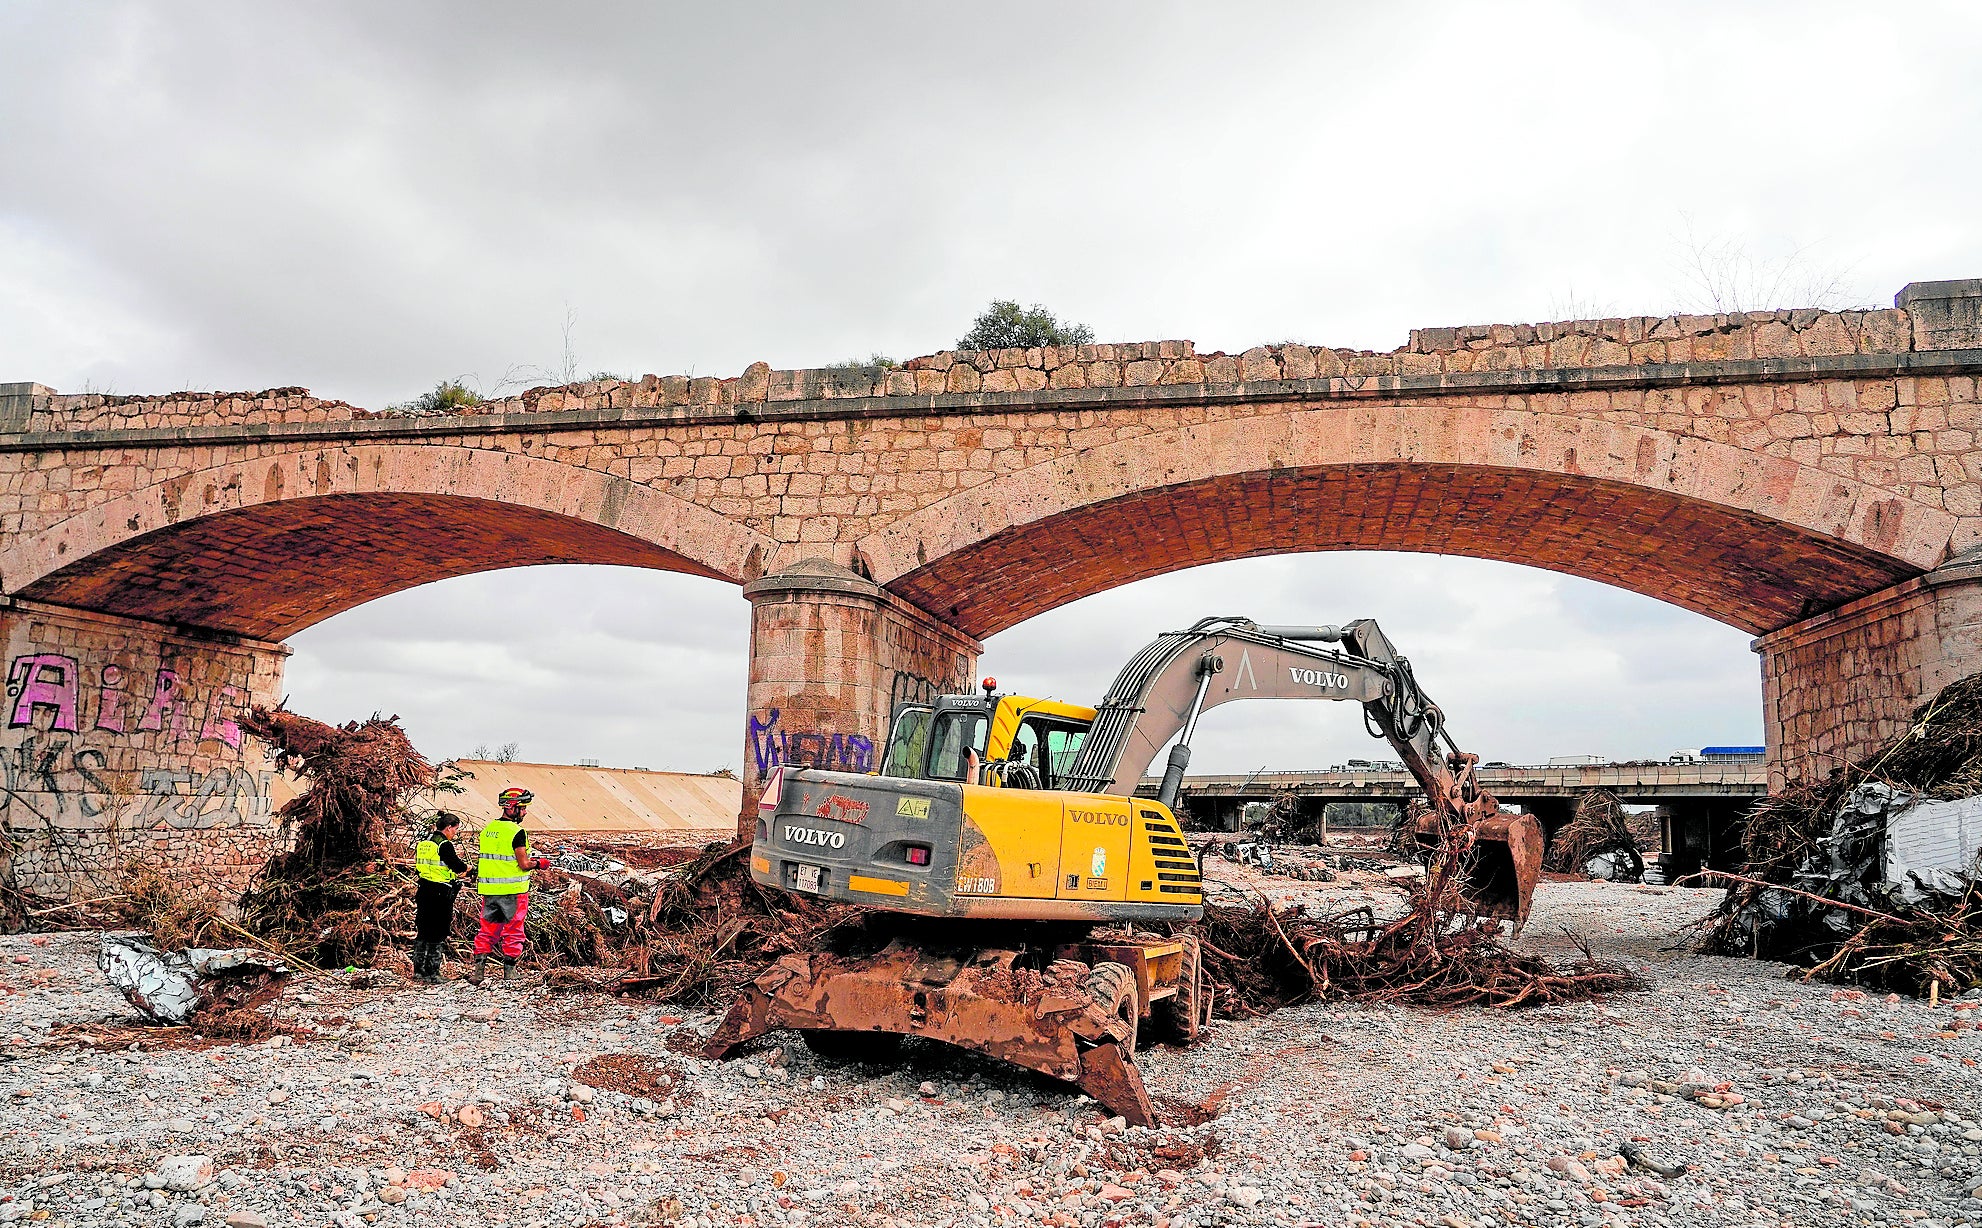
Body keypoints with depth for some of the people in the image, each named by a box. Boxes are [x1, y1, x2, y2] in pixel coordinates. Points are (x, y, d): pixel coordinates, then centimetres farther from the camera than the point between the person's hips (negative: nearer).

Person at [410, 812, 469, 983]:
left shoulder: (423, 843, 10)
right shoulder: (445, 845, -15)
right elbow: (457, 866, -15)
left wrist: (454, 871, 15)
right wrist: (467, 867, 6)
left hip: (424, 890, 8)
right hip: (441, 893, -8)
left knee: (422, 930, 15)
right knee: (438, 933, -1)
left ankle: (419, 969, 23)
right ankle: (432, 973, 2)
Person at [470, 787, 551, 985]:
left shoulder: (487, 829, 7)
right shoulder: (517, 832, -16)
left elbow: (493, 857, 14)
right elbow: (524, 864, -17)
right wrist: (539, 863, 2)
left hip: (489, 889, 6)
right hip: (513, 890, -6)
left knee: (487, 930, 15)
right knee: (513, 931, 6)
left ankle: (479, 969, 12)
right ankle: (509, 972, 12)